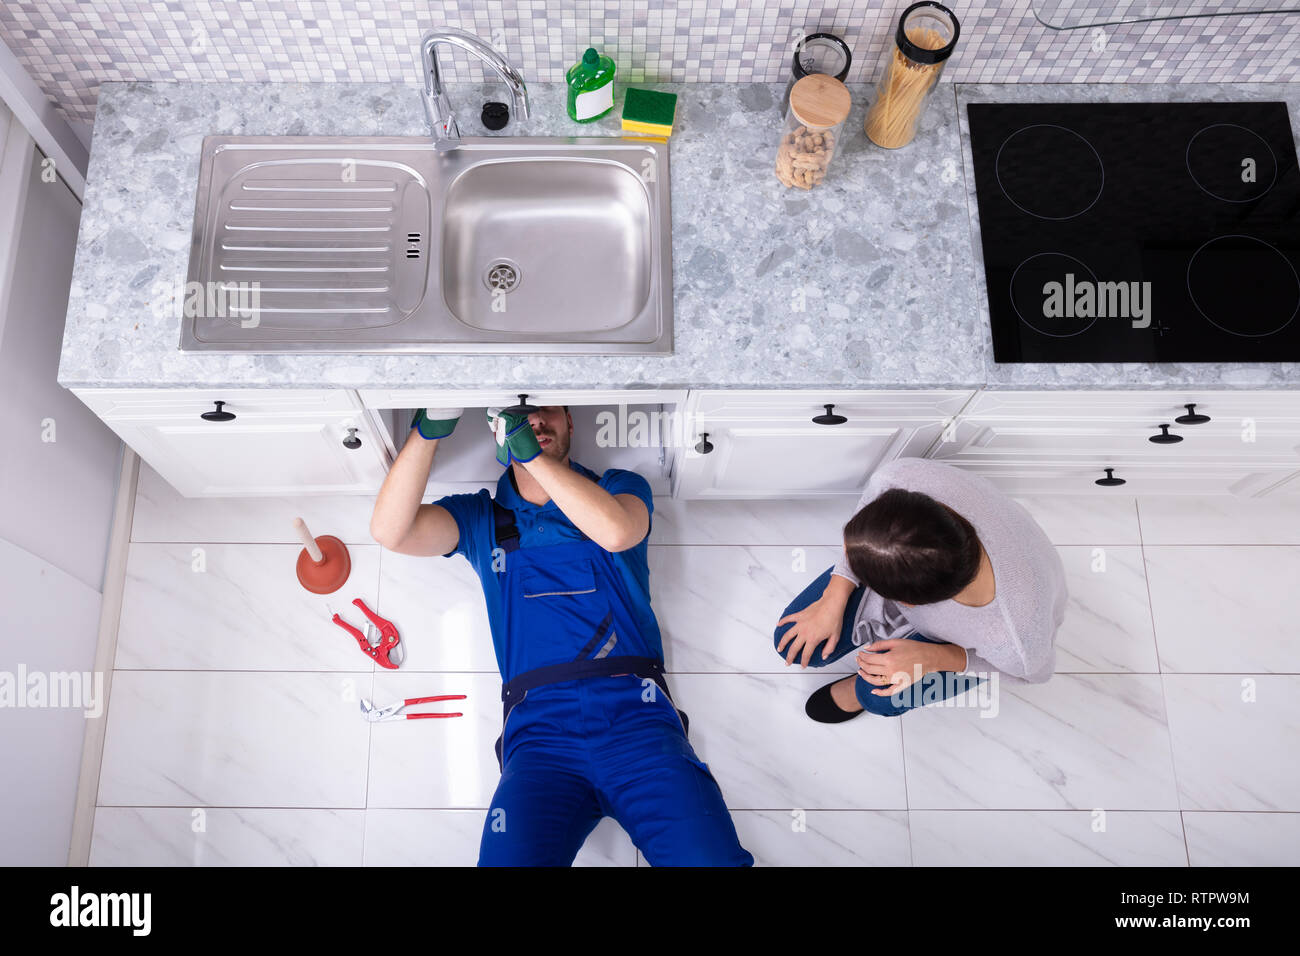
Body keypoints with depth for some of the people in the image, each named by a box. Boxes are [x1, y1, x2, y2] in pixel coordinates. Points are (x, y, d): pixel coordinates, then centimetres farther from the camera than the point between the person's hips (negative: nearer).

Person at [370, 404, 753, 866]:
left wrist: (528, 449, -9)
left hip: (636, 715, 0)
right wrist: (429, 428, -9)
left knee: (711, 858, -22)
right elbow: (390, 531, 1)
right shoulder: (481, 518, 20)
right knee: (511, 859, -26)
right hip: (540, 730, 1)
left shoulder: (621, 486, 17)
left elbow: (616, 531, -8)